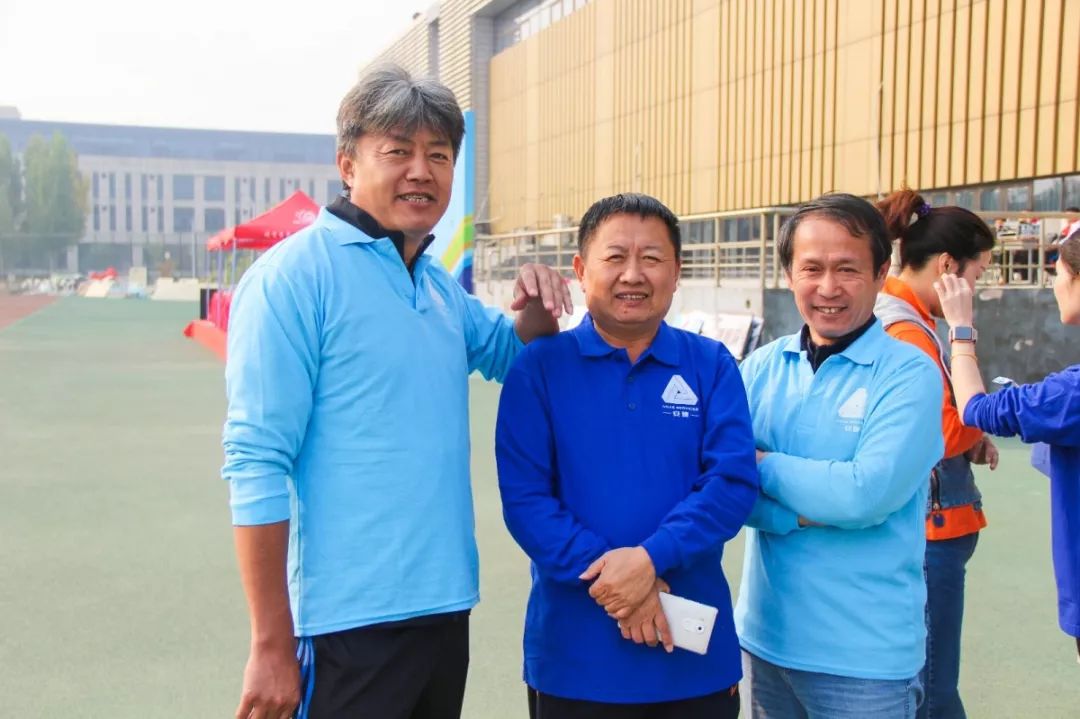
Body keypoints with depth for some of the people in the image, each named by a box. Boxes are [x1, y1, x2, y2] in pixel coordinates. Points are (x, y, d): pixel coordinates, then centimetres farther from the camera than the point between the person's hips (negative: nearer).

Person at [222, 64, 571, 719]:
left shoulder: (442, 287, 10)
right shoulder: (295, 275, -12)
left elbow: (511, 352, 27)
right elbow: (257, 464, -15)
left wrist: (537, 308, 3)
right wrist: (272, 644, -17)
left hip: (445, 611, 7)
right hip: (350, 623, -7)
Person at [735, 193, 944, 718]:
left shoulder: (910, 374, -10)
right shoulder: (761, 369, 2)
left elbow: (867, 494, -21)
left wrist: (762, 464, -10)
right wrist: (806, 511, -19)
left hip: (866, 655, -4)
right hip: (763, 637, 4)